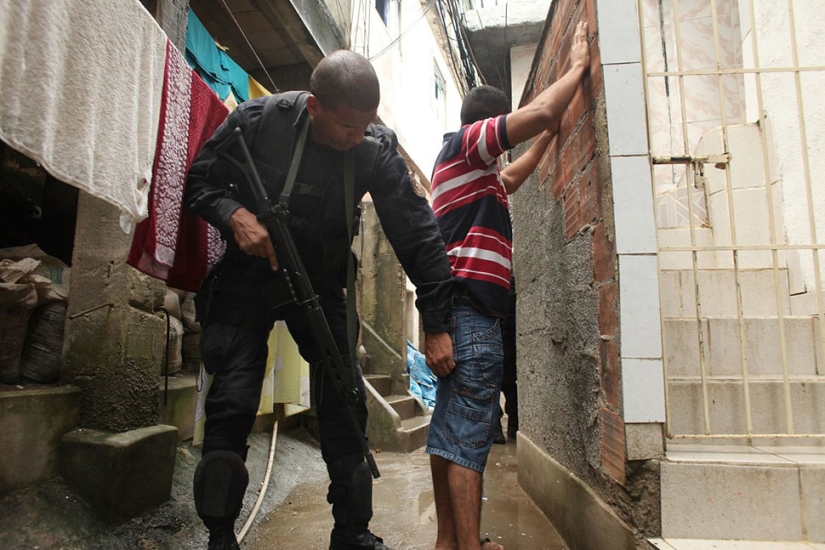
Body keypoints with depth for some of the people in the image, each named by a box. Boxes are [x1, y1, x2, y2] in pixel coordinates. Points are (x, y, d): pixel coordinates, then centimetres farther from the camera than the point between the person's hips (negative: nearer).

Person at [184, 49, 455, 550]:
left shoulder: (377, 148, -15)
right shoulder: (258, 120, -16)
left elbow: (417, 234, -13)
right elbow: (199, 180, -2)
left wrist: (437, 324, -15)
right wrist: (234, 214, -26)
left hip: (320, 283, 1)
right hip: (247, 275, -1)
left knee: (345, 404, -2)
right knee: (232, 401, -7)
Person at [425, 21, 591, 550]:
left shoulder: (474, 172, 29)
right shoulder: (462, 146, 0)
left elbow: (512, 177, 44)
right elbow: (538, 112, -11)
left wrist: (548, 137, 42)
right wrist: (578, 66, 5)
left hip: (456, 311, 10)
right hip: (471, 308, -10)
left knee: (450, 430, 9)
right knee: (469, 435, -11)